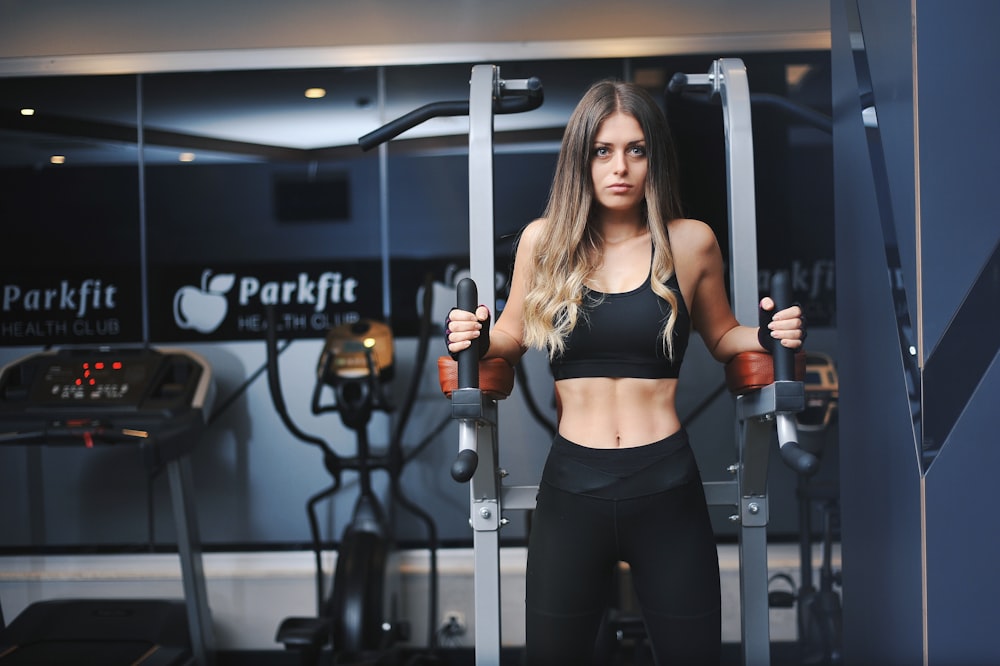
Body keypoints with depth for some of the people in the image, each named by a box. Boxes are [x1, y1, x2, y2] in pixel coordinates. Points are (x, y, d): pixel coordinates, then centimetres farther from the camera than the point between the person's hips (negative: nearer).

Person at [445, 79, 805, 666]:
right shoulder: (544, 240, 1)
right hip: (572, 487, 1)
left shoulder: (692, 242, -1)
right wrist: (477, 338, -6)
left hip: (667, 488, -1)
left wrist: (770, 336, -5)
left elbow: (721, 336, 15)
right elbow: (514, 334, 15)